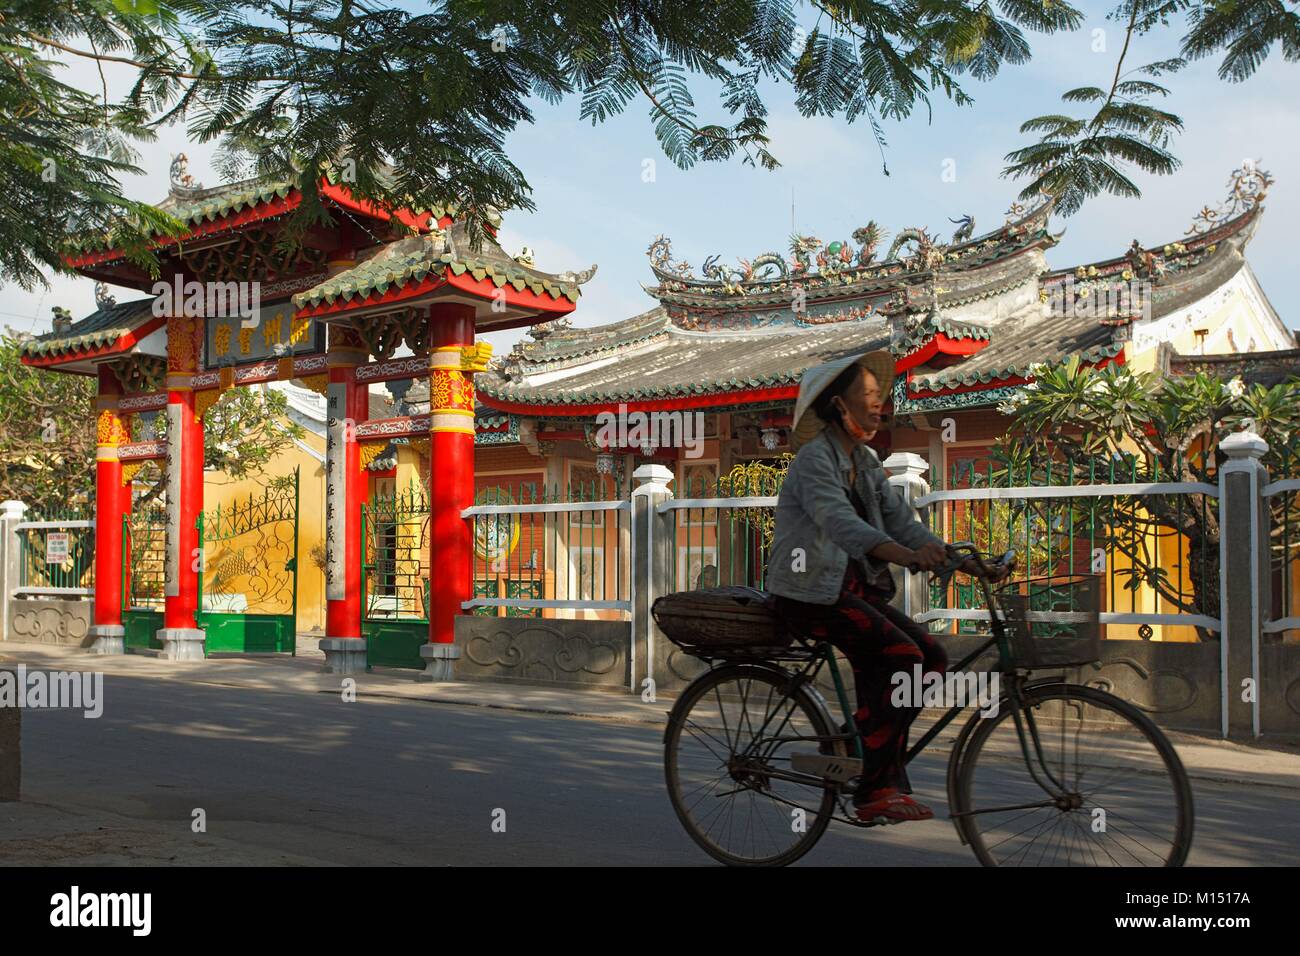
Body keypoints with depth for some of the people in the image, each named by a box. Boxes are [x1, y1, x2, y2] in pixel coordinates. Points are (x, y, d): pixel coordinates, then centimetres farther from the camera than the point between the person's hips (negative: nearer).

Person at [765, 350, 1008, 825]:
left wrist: (966, 562, -6)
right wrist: (906, 556, -46)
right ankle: (874, 793, -15)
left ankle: (863, 748, 6)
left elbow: (902, 522, 8)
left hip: (853, 588, 8)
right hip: (811, 593, -8)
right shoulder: (815, 458, -14)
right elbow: (839, 521, -31)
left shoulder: (865, 462, 13)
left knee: (931, 655, -6)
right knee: (900, 657, -23)